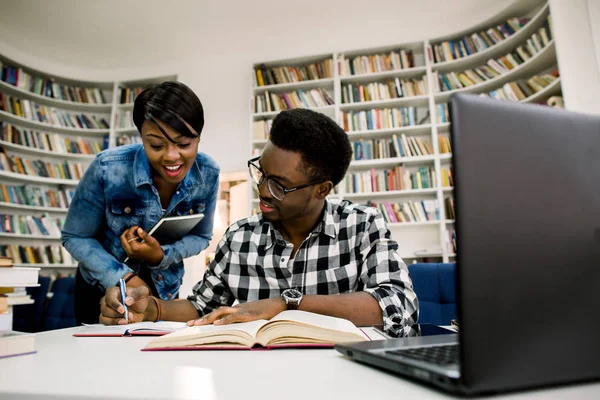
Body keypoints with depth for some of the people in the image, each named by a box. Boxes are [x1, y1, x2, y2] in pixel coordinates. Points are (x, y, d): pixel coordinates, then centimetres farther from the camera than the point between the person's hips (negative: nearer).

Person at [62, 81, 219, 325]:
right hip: (102, 288, -2)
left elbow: (201, 237, -8)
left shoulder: (207, 175, -20)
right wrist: (123, 278, -27)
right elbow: (75, 237, -15)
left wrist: (161, 256, -27)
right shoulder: (108, 169, -28)